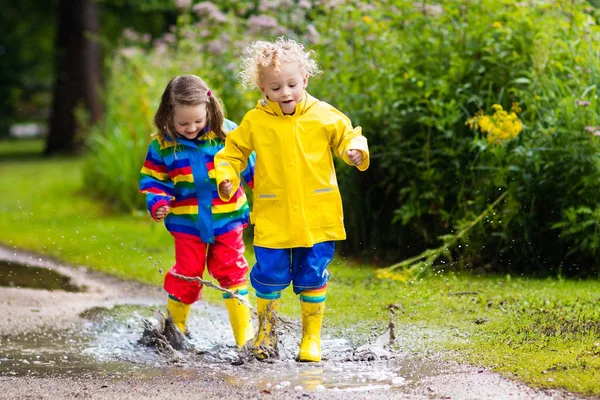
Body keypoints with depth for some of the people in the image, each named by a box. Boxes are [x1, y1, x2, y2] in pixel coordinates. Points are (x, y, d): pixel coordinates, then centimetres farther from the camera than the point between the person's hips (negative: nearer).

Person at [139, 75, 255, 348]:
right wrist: (157, 204, -14)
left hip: (227, 218, 0)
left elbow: (248, 165, 4)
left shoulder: (226, 133, -7)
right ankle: (173, 330, 22)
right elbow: (153, 179, 2)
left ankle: (245, 335, 7)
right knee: (186, 274, 4)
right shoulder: (162, 144, -7)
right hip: (187, 222, 0)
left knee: (231, 272, 2)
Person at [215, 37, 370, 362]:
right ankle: (265, 329, 24)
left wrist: (356, 150, -12)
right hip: (272, 219, 0)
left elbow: (348, 137, 10)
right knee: (269, 276, -2)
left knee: (312, 278, 6)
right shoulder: (254, 122, 1)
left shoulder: (324, 116, 1)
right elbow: (233, 152, 11)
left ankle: (312, 337, 22)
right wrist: (226, 177, -7)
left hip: (317, 217, 0)